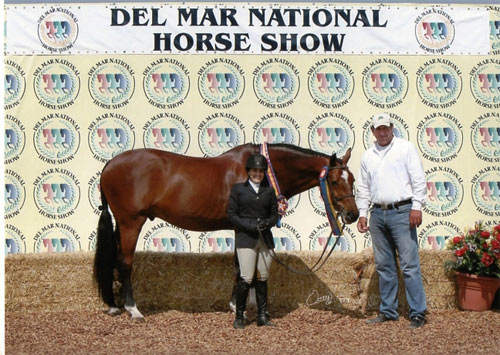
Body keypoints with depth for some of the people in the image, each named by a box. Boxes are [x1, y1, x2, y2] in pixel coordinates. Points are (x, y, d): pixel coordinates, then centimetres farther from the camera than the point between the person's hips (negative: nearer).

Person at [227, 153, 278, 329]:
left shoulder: (269, 191, 11)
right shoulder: (238, 189, 3)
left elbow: (275, 214, 12)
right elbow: (231, 214, 0)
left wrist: (267, 223, -10)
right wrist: (248, 225, -14)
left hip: (265, 238, 4)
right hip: (245, 238, -4)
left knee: (263, 278, 8)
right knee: (246, 278, -9)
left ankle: (262, 316, 16)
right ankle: (239, 316, 3)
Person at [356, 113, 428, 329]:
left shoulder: (406, 148, 2)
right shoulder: (368, 155, 16)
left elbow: (418, 179, -3)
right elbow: (363, 187, 19)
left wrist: (417, 207, -11)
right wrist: (362, 213, 10)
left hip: (401, 212, -5)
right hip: (378, 214, 5)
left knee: (409, 264, -8)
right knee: (384, 266, 9)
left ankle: (417, 312, -4)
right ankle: (388, 311, 16)